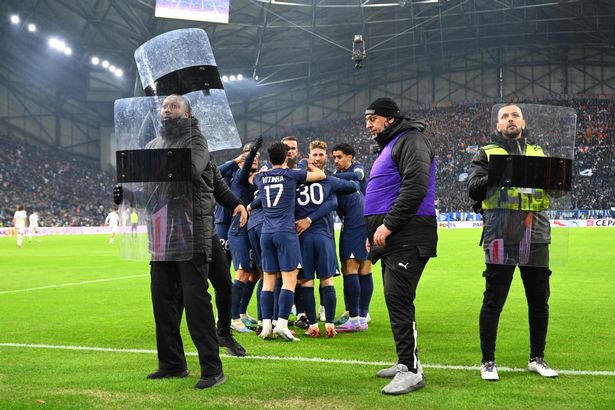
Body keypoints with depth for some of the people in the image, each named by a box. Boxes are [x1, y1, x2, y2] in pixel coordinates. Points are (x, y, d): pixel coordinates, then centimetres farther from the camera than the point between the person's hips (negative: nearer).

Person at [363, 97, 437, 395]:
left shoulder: (410, 140, -7)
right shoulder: (389, 146, 25)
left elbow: (415, 187, -20)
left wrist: (388, 224, -21)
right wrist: (374, 231, 23)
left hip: (407, 236, -10)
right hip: (391, 237, 10)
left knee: (398, 299, -14)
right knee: (396, 299, 12)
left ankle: (411, 370, -13)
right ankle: (406, 362, 20)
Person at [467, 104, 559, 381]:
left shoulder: (538, 153, 21)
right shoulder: (487, 153, 10)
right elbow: (473, 187, -2)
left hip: (536, 234, 4)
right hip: (501, 237, -4)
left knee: (539, 299, 9)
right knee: (493, 300, -2)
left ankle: (537, 358, 23)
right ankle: (488, 361, 8)